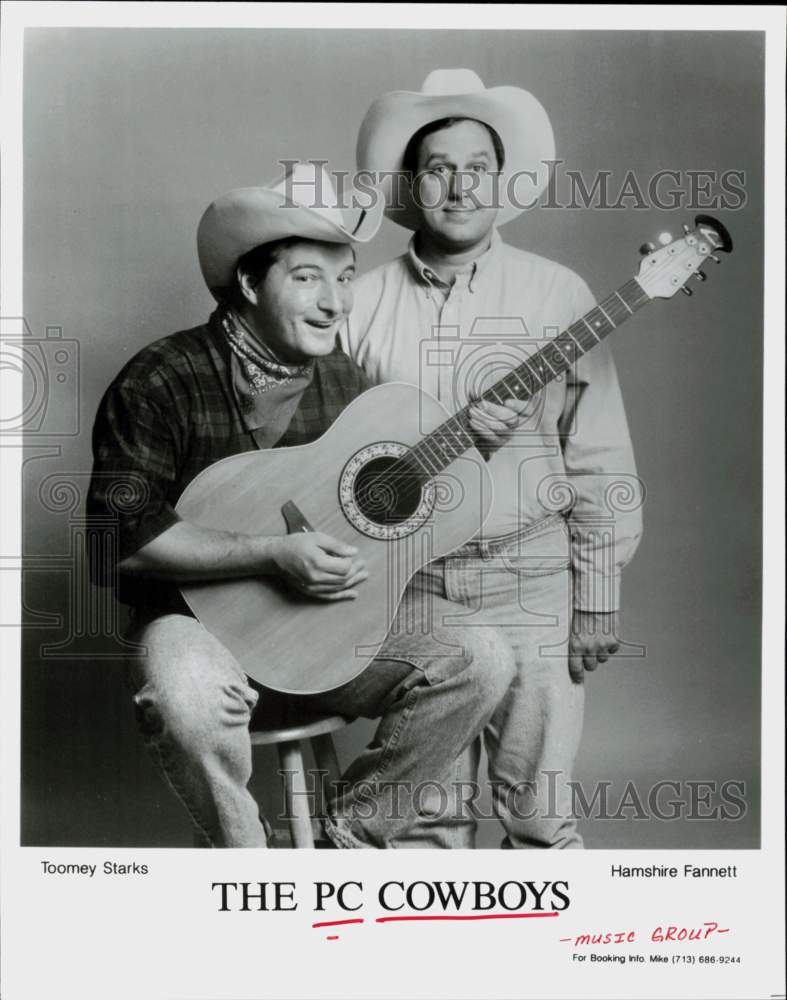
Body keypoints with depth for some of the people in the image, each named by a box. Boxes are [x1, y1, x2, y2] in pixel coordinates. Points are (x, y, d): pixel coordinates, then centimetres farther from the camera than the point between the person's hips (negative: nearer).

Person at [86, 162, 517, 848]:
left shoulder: (345, 380, 6)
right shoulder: (163, 380, -12)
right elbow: (121, 538, -19)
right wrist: (272, 556, -25)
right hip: (201, 615, -4)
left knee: (482, 661, -14)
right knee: (187, 699, -39)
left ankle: (355, 836, 3)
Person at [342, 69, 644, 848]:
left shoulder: (556, 296, 0)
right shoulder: (361, 302, 4)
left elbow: (598, 461, -1)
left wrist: (597, 598, -3)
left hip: (531, 585, -1)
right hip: (405, 586, 2)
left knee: (539, 811, 7)